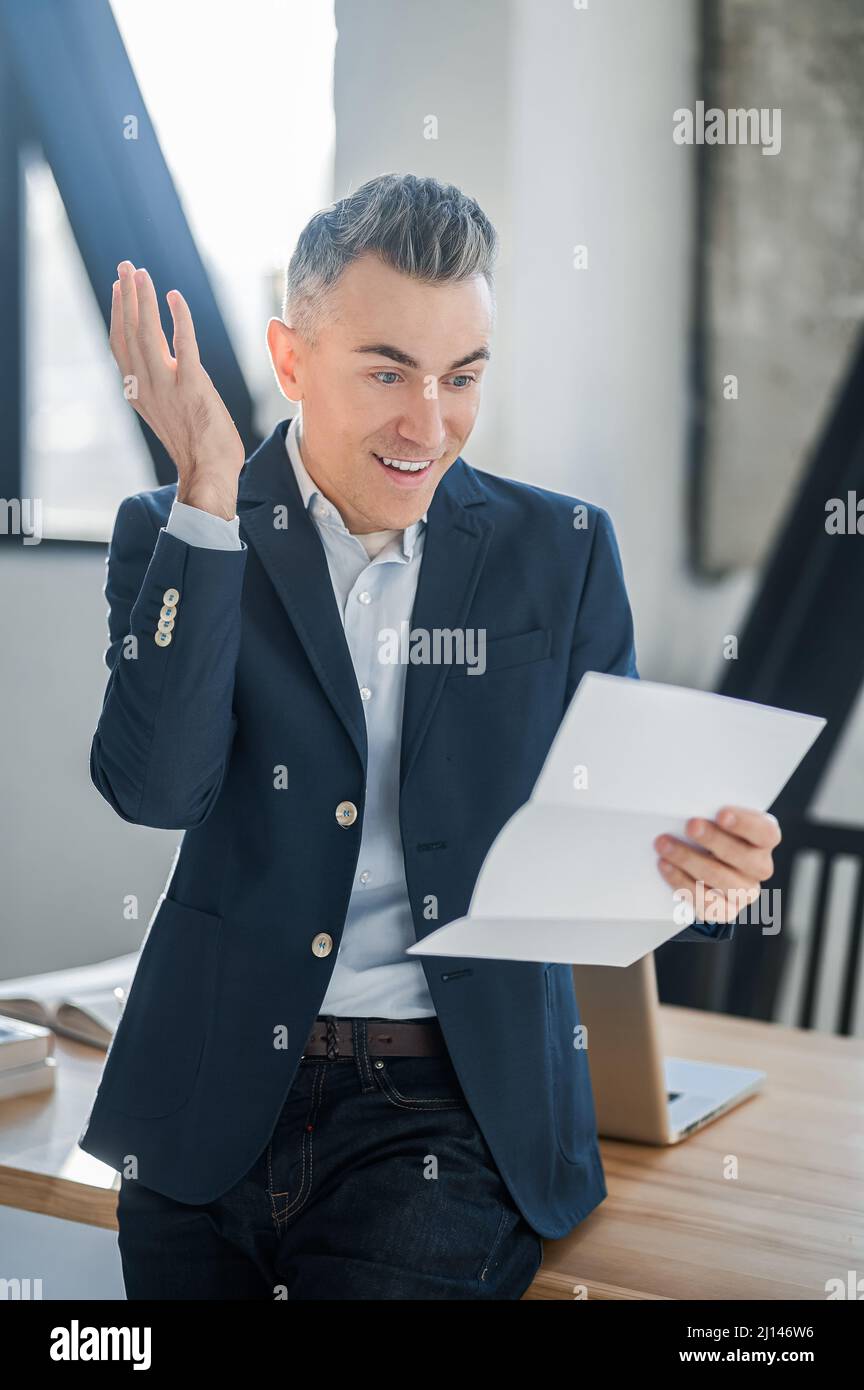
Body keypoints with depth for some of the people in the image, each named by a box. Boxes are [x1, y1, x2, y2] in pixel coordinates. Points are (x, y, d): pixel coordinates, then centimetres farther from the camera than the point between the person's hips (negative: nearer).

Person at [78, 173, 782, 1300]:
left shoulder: (562, 551, 3)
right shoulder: (178, 534, 1)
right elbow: (153, 786, -14)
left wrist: (692, 875, -18)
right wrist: (207, 493, -19)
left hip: (453, 1117, 0)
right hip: (213, 1111, 1)